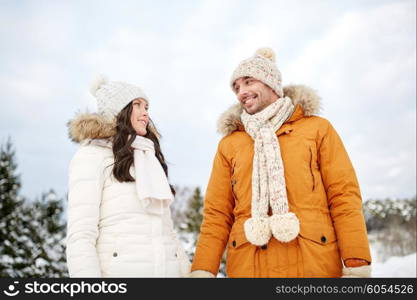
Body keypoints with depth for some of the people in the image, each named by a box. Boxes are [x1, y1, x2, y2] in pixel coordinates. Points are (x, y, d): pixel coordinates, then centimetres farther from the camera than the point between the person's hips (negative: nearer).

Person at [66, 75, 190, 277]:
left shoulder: (149, 160, 18)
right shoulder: (92, 155, -3)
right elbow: (79, 238, -12)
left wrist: (189, 272, 9)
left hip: (169, 270, 6)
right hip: (119, 270, -6)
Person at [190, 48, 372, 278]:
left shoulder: (317, 128, 8)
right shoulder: (228, 145, 12)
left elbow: (344, 196, 1)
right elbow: (217, 215, 8)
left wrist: (357, 264, -9)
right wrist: (202, 270, -3)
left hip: (315, 265, -1)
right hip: (248, 267, 1)